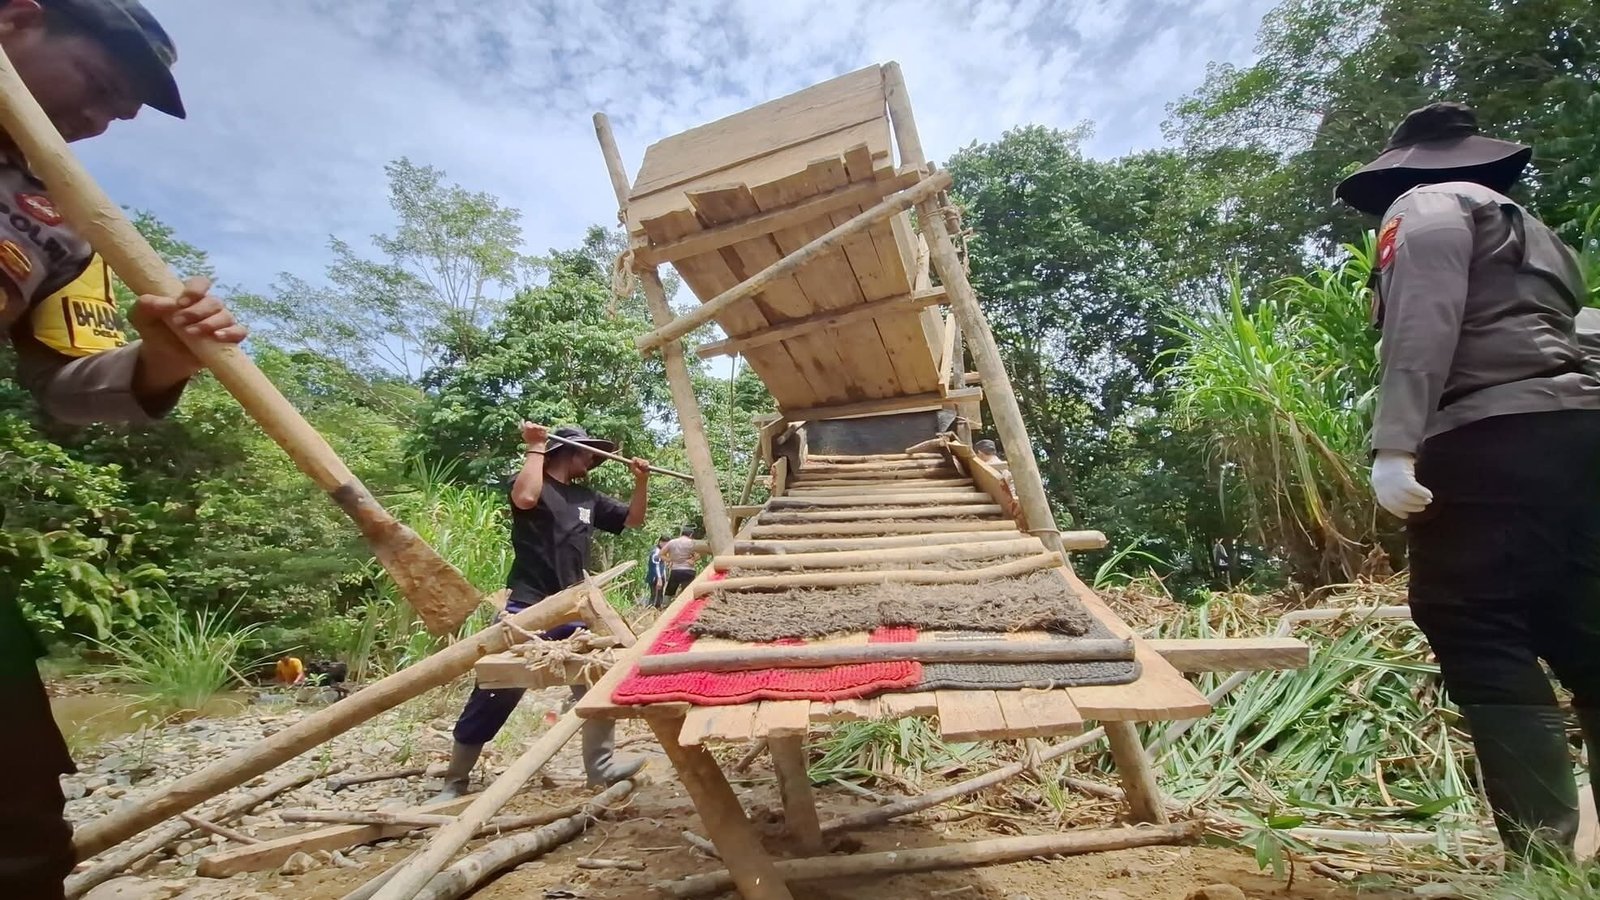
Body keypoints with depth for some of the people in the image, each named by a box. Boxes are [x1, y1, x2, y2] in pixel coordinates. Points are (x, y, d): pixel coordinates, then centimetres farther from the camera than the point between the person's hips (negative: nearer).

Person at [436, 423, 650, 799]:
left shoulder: (588, 498, 15)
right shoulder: (535, 485, -3)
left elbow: (633, 519, 18)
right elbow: (525, 498, -28)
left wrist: (641, 481, 3)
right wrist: (535, 448, -17)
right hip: (528, 607, -6)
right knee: (496, 694, 0)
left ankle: (600, 766, 22)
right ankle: (455, 780, 17)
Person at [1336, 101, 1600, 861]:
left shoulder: (1424, 208, 5)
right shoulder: (1528, 227, 31)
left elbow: (1421, 327, -13)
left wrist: (1394, 444, -21)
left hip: (1493, 440, -9)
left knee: (1481, 644, -8)